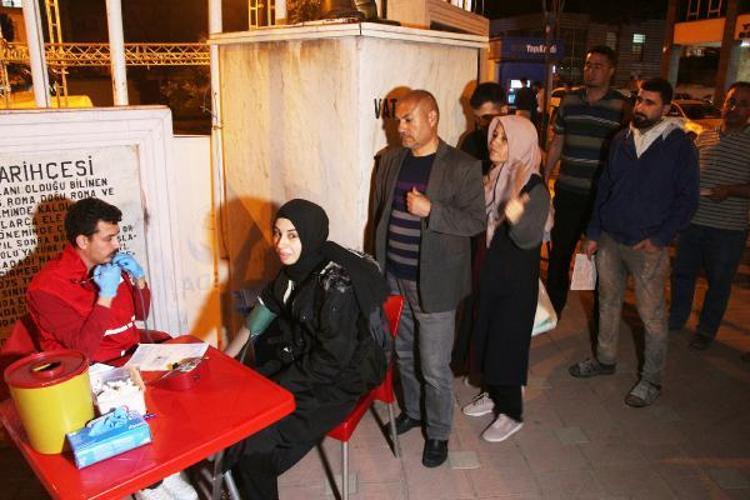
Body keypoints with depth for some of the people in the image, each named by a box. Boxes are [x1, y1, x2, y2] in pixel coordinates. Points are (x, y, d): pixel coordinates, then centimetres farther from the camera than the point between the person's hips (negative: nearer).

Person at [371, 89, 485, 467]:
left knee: (434, 368, 4)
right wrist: (379, 262, 14)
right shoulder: (390, 161, 7)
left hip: (433, 283, -5)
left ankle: (438, 432, 26)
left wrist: (430, 211, -24)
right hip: (394, 279, 6)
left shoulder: (462, 167, -10)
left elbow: (476, 220, -12)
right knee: (404, 354, 21)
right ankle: (412, 411, 44)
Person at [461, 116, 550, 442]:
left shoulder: (534, 188, -20)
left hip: (516, 282, -7)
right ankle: (493, 394, 40)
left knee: (506, 343, 4)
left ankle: (511, 413, 23)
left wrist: (516, 206, -50)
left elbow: (529, 238, -34)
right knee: (486, 337, 19)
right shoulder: (494, 177, 2)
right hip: (489, 273, 7)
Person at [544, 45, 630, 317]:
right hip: (568, 192, 3)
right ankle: (553, 306, 26)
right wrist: (544, 178, 10)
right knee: (559, 252, 10)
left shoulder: (621, 106, -3)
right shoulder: (569, 99, 6)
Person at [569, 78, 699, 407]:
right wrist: (593, 234, 9)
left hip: (647, 246, -5)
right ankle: (605, 359, 34)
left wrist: (659, 239, -12)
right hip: (609, 240, 5)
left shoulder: (679, 145, -6)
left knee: (652, 315, 1)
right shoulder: (621, 140, 8)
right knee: (608, 302, 16)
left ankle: (652, 380, 16)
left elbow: (688, 198, -4)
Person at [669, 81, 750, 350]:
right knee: (682, 272, 15)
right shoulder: (704, 137, 8)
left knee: (718, 282, 9)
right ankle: (676, 317, 35)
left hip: (728, 229, -3)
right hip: (692, 221, 4)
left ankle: (706, 329, 27)